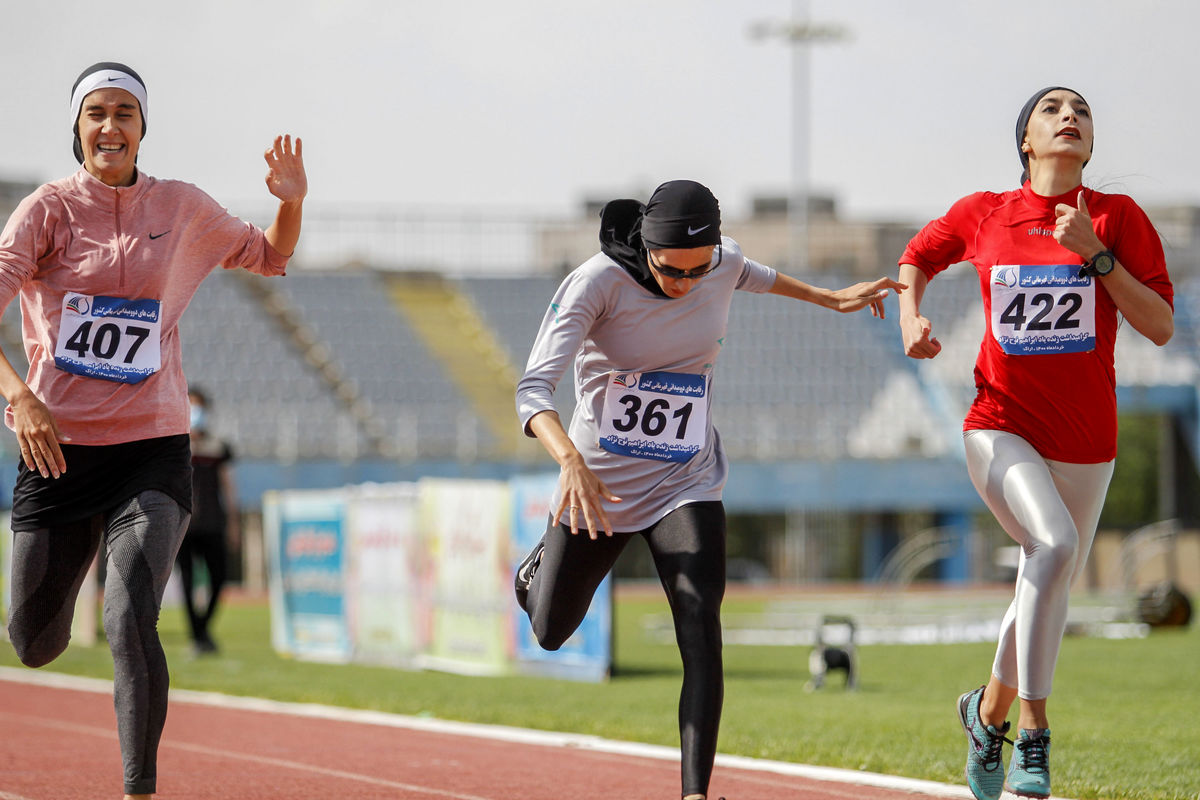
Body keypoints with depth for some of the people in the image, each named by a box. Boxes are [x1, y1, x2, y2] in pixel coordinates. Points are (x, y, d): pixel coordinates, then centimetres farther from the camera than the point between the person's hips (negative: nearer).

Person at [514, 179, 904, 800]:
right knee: (551, 631, 16)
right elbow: (534, 388, -31)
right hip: (597, 482, -1)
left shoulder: (724, 266, -9)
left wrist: (830, 299, 29)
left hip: (686, 486, 1)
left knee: (700, 629, -20)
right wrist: (570, 460, -49)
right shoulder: (598, 282, -22)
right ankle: (545, 562, 53)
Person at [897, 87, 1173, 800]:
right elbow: (919, 257, 20)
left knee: (1049, 591, 13)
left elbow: (1159, 327, -9)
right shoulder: (984, 215, 1)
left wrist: (1094, 253, -17)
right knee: (1054, 544, -28)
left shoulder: (1118, 218, -2)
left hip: (1086, 442, 2)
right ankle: (1033, 739, -22)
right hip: (1002, 429, -2)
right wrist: (911, 317, 2)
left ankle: (990, 713, 41)